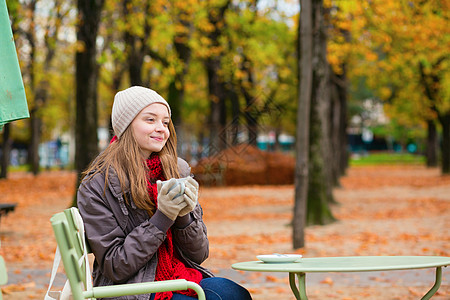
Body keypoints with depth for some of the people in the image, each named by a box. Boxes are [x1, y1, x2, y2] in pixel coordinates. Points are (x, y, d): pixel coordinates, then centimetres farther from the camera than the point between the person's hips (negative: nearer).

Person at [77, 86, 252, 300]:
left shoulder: (179, 172, 9)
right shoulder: (97, 186, -5)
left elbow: (198, 255, 10)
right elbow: (115, 268, -10)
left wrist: (184, 216, -10)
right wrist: (162, 218, -16)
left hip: (185, 279, 5)